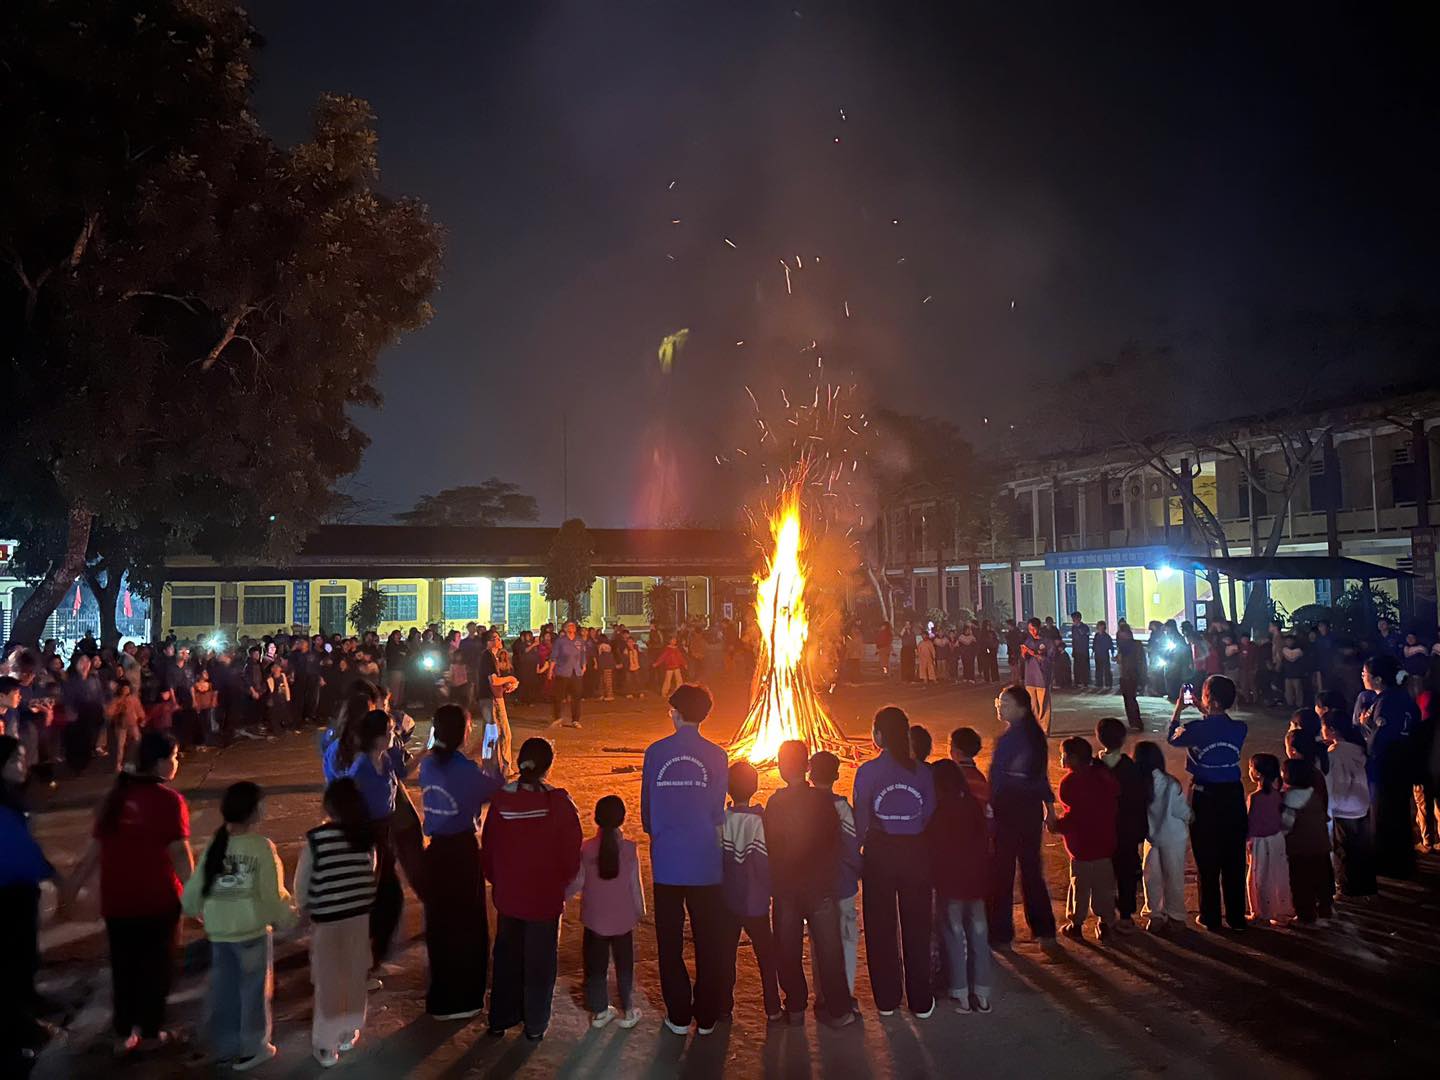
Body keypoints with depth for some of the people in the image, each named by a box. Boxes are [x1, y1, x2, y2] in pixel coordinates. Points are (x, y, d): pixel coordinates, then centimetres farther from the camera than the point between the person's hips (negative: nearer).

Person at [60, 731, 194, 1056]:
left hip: (117, 899, 5)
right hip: (158, 900, -5)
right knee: (155, 966, 13)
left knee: (124, 966, 18)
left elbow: (95, 848, 6)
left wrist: (72, 887, 16)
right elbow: (179, 853, -19)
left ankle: (123, 1033, 27)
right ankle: (150, 1033, 23)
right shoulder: (169, 799, -17)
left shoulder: (116, 795, 3)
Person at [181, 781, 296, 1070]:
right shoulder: (261, 846, -16)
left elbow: (194, 888, 2)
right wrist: (288, 918, 2)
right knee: (254, 988, 12)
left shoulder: (215, 844, -2)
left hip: (218, 930, 4)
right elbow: (273, 894, -15)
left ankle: (226, 1046, 30)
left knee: (224, 989, 18)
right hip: (252, 929, -4)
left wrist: (194, 910, 24)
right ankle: (253, 1048, 22)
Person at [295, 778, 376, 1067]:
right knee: (354, 975, 19)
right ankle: (348, 1033, 32)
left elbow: (302, 880, -5)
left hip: (326, 917, -3)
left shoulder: (315, 837, -16)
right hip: (361, 913, 3)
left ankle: (326, 1045, 19)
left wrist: (303, 908, 14)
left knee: (328, 979, 10)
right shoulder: (366, 835, -7)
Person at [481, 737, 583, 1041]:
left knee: (507, 957, 20)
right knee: (539, 960, 14)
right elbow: (572, 851, -10)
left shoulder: (501, 799, -10)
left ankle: (500, 1019, 31)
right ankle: (535, 1024, 23)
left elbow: (487, 846, -1)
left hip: (507, 894, 3)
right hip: (546, 897, -2)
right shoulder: (558, 802, -17)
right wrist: (563, 882, 8)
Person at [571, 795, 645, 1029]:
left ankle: (599, 1010, 21)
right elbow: (635, 885, -5)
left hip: (594, 919, 0)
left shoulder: (586, 848, -11)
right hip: (623, 919, 0)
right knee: (624, 966, 14)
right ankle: (627, 1011, 20)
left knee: (595, 966, 14)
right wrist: (640, 910, 11)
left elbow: (577, 882, -6)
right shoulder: (629, 848, -11)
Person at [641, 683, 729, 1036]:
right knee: (708, 941, 12)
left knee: (670, 941, 13)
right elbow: (717, 813, -3)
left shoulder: (655, 752, -4)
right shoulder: (715, 755, -7)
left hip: (666, 863, 1)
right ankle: (706, 1017, 19)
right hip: (704, 862, 0)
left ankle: (678, 1016, 20)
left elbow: (647, 806, 3)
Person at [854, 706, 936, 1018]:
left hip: (879, 852, -1)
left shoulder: (868, 771, -11)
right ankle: (921, 1001, 20)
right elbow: (930, 814, -3)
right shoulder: (922, 771, -5)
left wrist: (859, 846, 2)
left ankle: (887, 999, 22)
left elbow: (861, 818, -11)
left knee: (881, 926, 13)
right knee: (917, 927, 13)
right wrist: (913, 832, 10)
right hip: (916, 852, 2)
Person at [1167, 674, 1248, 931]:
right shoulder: (1240, 729, -5)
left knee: (1207, 861, 8)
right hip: (1233, 795, 3)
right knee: (1234, 861, 12)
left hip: (1204, 797, -3)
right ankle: (1236, 917, 21)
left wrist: (1178, 710, 17)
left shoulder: (1196, 729, -16)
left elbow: (1172, 738, 5)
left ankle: (1210, 917, 16)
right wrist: (1203, 711, 24)